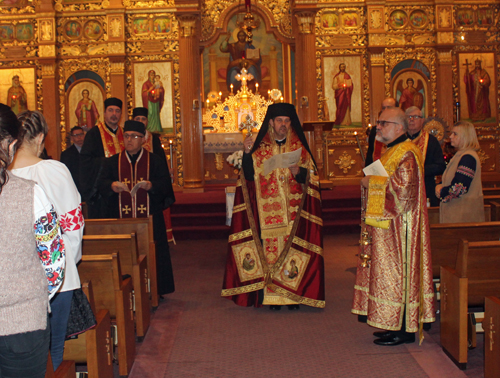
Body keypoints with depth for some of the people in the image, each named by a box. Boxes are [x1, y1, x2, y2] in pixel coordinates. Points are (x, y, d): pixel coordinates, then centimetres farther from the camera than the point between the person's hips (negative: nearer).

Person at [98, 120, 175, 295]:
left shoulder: (155, 161, 9)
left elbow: (166, 185, -2)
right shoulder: (112, 162, 13)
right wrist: (112, 186, -22)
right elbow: (101, 184, 1)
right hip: (121, 220, 1)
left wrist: (151, 186, -22)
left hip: (148, 221, -1)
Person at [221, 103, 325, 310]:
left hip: (292, 213, 0)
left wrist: (298, 172, -16)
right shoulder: (260, 148, 8)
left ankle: (293, 294, 9)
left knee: (292, 248, -2)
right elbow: (249, 176, -2)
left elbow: (311, 178, 4)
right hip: (267, 213, 0)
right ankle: (271, 295, 5)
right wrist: (247, 153, -15)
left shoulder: (299, 148, 8)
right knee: (269, 248, -3)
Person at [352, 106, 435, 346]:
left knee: (396, 272, -5)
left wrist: (372, 182, -16)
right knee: (388, 272, 12)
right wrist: (370, 183, 7)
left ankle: (403, 330, 3)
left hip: (397, 227, -10)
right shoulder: (392, 151, 16)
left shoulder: (406, 154, -16)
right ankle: (394, 325, 19)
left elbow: (403, 188, -27)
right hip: (386, 226, 10)